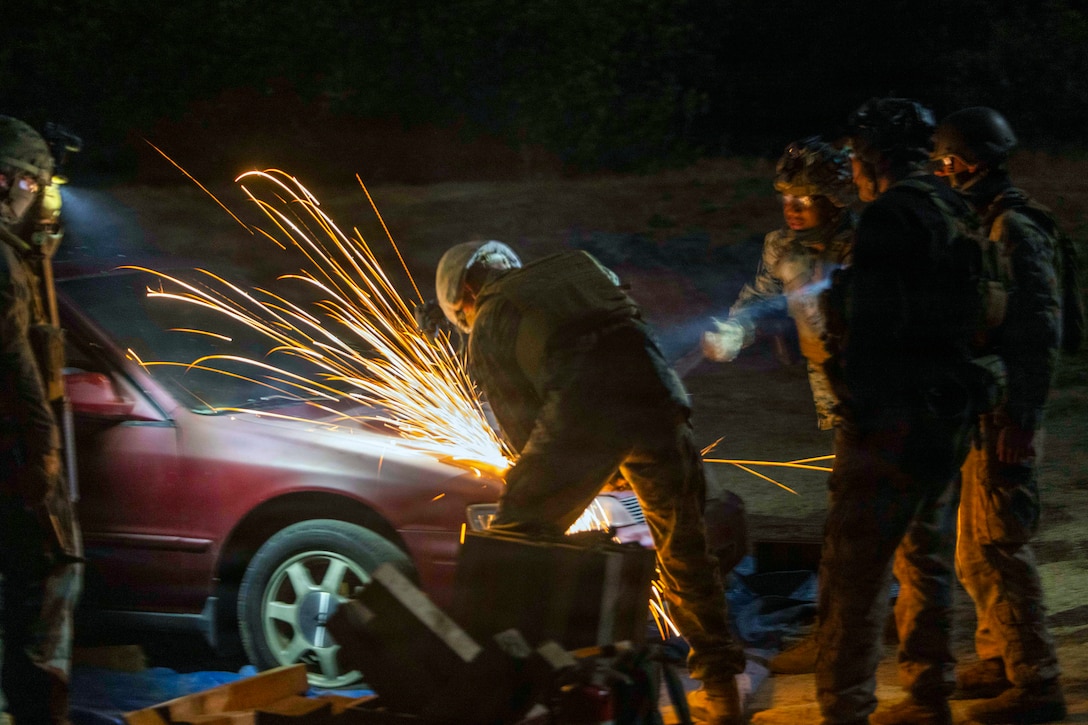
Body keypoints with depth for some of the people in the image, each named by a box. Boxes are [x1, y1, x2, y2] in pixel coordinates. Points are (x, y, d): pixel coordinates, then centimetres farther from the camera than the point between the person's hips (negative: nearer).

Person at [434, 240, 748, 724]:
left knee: (515, 539, 9)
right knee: (685, 549, 20)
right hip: (656, 396, 4)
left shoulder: (487, 328, 20)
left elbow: (519, 425, 21)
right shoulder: (581, 268, 32)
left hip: (582, 413, -4)